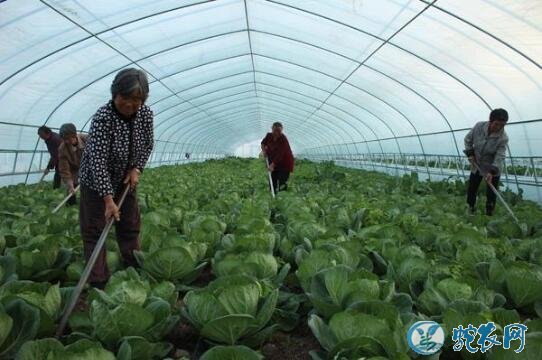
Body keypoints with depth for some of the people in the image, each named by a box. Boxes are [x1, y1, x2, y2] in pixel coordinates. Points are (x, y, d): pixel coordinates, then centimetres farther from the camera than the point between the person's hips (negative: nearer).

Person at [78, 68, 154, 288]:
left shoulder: (146, 114, -14)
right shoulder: (102, 118, -30)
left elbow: (148, 145, 3)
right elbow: (98, 161, -32)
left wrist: (137, 169, -12)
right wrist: (108, 199, -36)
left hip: (126, 179, 5)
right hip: (97, 181, -5)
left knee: (131, 226, 13)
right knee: (95, 229, -2)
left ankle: (136, 271, 27)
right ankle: (98, 282, 6)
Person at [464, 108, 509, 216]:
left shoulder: (503, 138, -23)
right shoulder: (479, 126, -16)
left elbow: (500, 157, -26)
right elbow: (468, 139, 1)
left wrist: (492, 172, -37)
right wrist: (470, 153, -7)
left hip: (493, 169, -3)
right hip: (476, 166, 3)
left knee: (491, 194, -1)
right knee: (471, 189, 15)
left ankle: (489, 214, 13)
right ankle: (470, 208, 37)